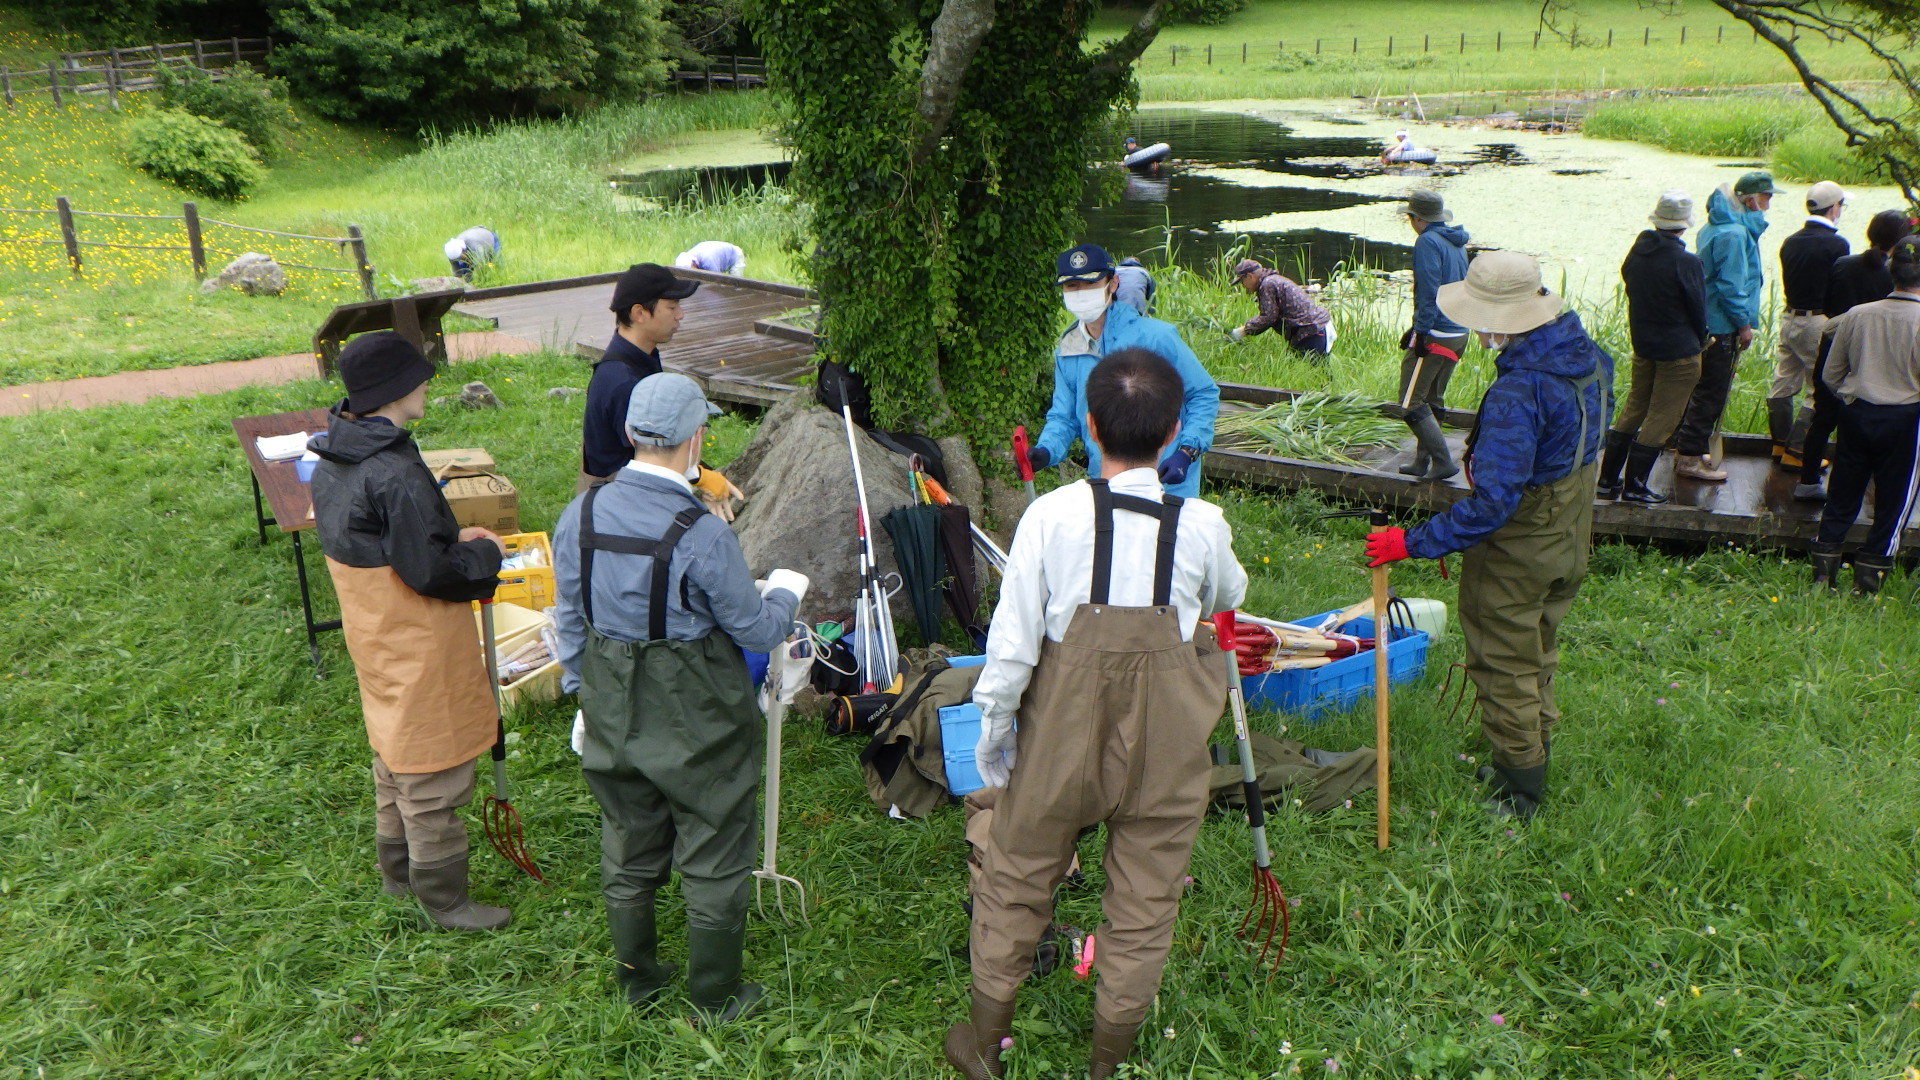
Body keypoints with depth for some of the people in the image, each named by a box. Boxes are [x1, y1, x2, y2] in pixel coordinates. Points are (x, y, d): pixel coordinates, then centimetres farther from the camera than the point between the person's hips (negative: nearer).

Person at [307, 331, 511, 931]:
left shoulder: (332, 459, 2)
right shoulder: (396, 475, -29)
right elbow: (431, 573, -26)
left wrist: (451, 538, 8)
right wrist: (484, 553, -9)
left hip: (376, 638, 10)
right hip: (418, 651, -10)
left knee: (394, 754, 25)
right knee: (433, 773, 5)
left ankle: (398, 869, 42)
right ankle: (443, 898, 20)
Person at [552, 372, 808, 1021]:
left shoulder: (579, 516, -7)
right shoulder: (703, 536, -25)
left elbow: (571, 621, 4)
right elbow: (759, 633, -14)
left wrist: (582, 695, 18)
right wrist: (785, 591, 7)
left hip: (613, 718, 6)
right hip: (696, 723, -5)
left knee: (627, 855, 22)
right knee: (712, 862, 13)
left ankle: (636, 980, 40)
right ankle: (716, 999, 28)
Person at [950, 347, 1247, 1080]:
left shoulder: (1052, 513, -14)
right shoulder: (1203, 525, -9)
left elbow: (1013, 634, -11)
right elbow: (1229, 596, 14)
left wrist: (993, 723, 2)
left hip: (1062, 733, 0)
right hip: (1163, 743, 1)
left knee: (1015, 881, 18)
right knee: (1144, 901, 16)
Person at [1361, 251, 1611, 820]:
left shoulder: (1517, 393, -32)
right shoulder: (1590, 356, -4)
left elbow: (1492, 504, -35)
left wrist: (1413, 542, -31)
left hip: (1517, 548, -9)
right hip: (1569, 538, 9)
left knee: (1505, 668, 8)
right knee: (1537, 656, 25)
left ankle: (1517, 792, 21)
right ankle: (1532, 762, 40)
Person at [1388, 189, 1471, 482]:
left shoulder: (1428, 242, -12)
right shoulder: (1457, 243, 16)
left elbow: (1428, 292, -21)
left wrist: (1421, 333, -20)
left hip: (1435, 336, -9)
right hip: (1459, 334, 9)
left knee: (1410, 403, -6)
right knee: (1432, 401, 18)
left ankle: (1443, 462, -10)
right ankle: (1422, 462, 25)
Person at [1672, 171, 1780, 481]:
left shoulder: (1714, 228, 13)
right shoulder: (1734, 234, -18)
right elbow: (1730, 284, -21)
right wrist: (1744, 323, -15)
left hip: (1704, 322, 10)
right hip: (1722, 326, -10)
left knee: (1700, 388, 17)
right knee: (1711, 393, -4)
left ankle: (1686, 447, 26)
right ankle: (1690, 457, 1)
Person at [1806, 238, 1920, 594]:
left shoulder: (1857, 315, -3)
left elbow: (1831, 374, 4)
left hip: (1856, 414, 4)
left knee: (1841, 498, 13)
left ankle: (1823, 573, 16)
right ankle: (1868, 576, 13)